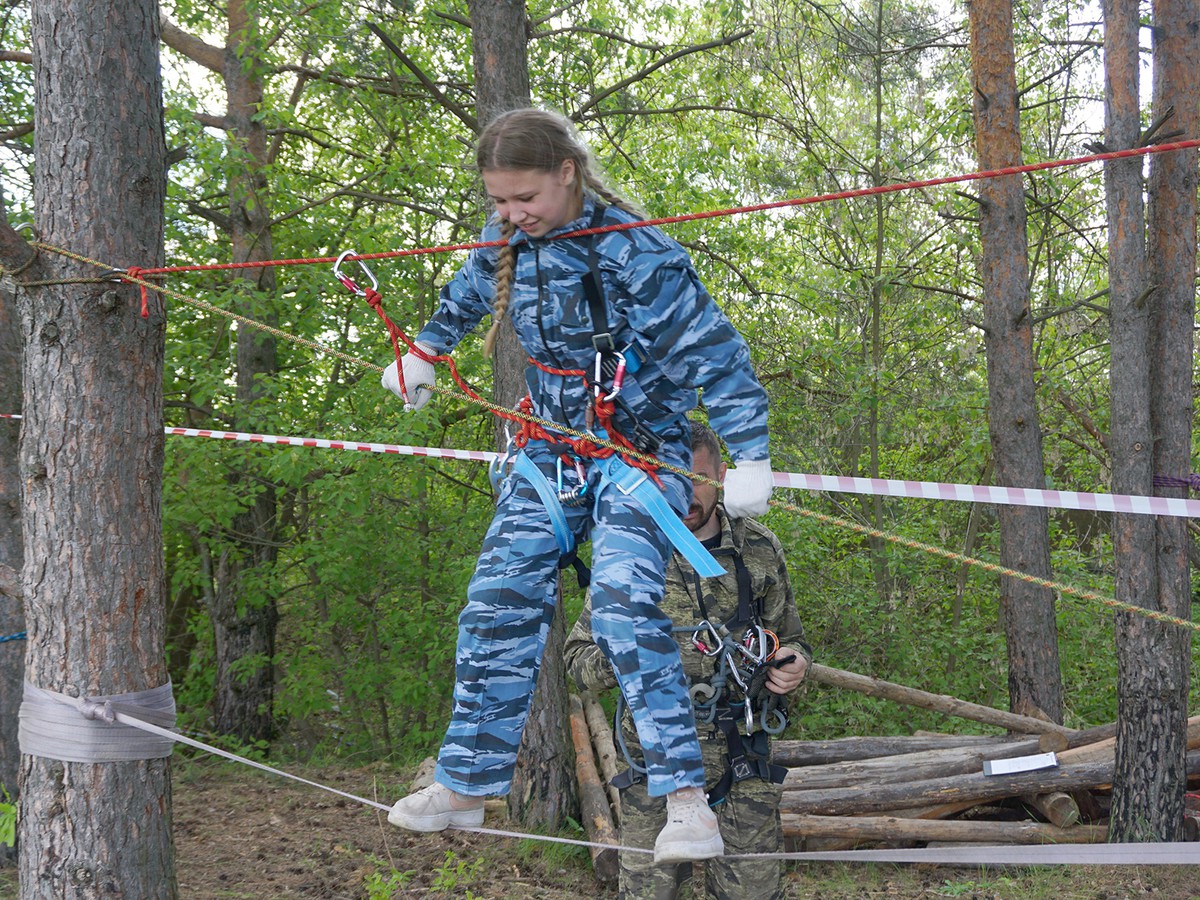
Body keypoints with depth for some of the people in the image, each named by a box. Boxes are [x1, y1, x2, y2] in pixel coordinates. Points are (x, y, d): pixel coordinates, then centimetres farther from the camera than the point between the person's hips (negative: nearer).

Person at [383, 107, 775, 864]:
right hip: (549, 452, 6)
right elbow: (469, 295, 25)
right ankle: (465, 785, 17)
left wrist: (750, 459, -22)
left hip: (638, 453, -6)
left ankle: (687, 801, -21)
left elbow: (716, 352, -20)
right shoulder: (506, 242, -1)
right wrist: (423, 352, 34)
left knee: (624, 607, -24)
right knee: (498, 604, 4)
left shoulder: (635, 253, -21)